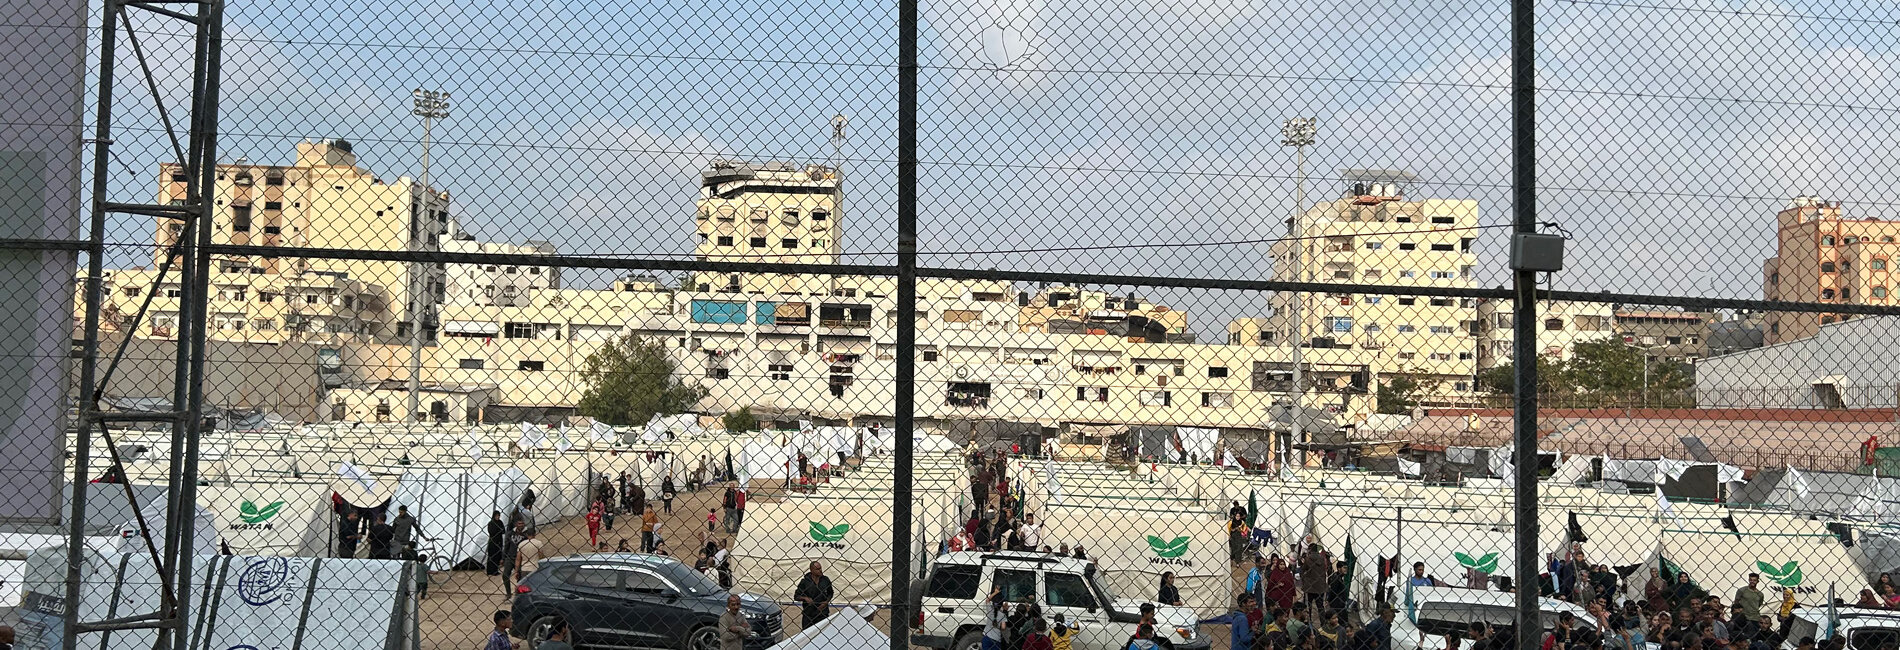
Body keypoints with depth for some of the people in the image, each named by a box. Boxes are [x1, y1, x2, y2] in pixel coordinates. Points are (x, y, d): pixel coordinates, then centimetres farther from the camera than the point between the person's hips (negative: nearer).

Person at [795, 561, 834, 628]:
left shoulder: (825, 580, 1)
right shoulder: (804, 581, -5)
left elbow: (830, 593, 15)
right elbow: (796, 596, 1)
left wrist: (826, 602, -4)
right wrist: (805, 598, -18)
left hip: (823, 614, 1)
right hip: (808, 614, -1)